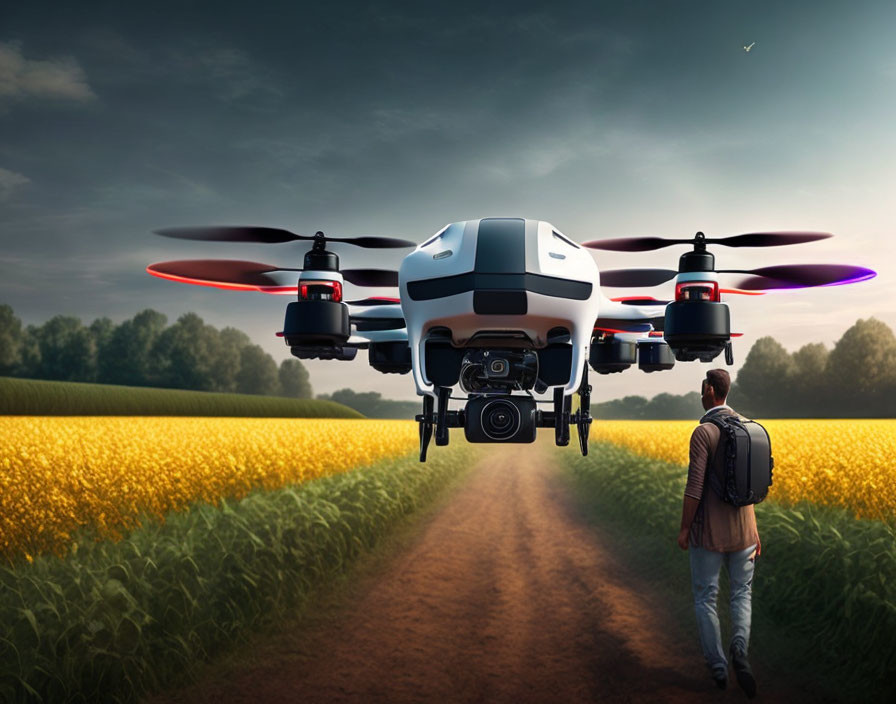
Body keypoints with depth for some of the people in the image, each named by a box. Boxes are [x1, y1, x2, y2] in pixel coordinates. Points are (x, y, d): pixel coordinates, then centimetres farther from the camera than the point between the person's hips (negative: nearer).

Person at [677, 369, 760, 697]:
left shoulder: (704, 432, -16)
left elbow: (695, 487, -18)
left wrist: (684, 528, -6)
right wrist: (754, 529, 17)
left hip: (709, 533, -5)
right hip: (742, 529, 5)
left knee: (705, 599, 10)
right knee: (742, 594, 17)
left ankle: (718, 669, 14)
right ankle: (739, 651, -8)